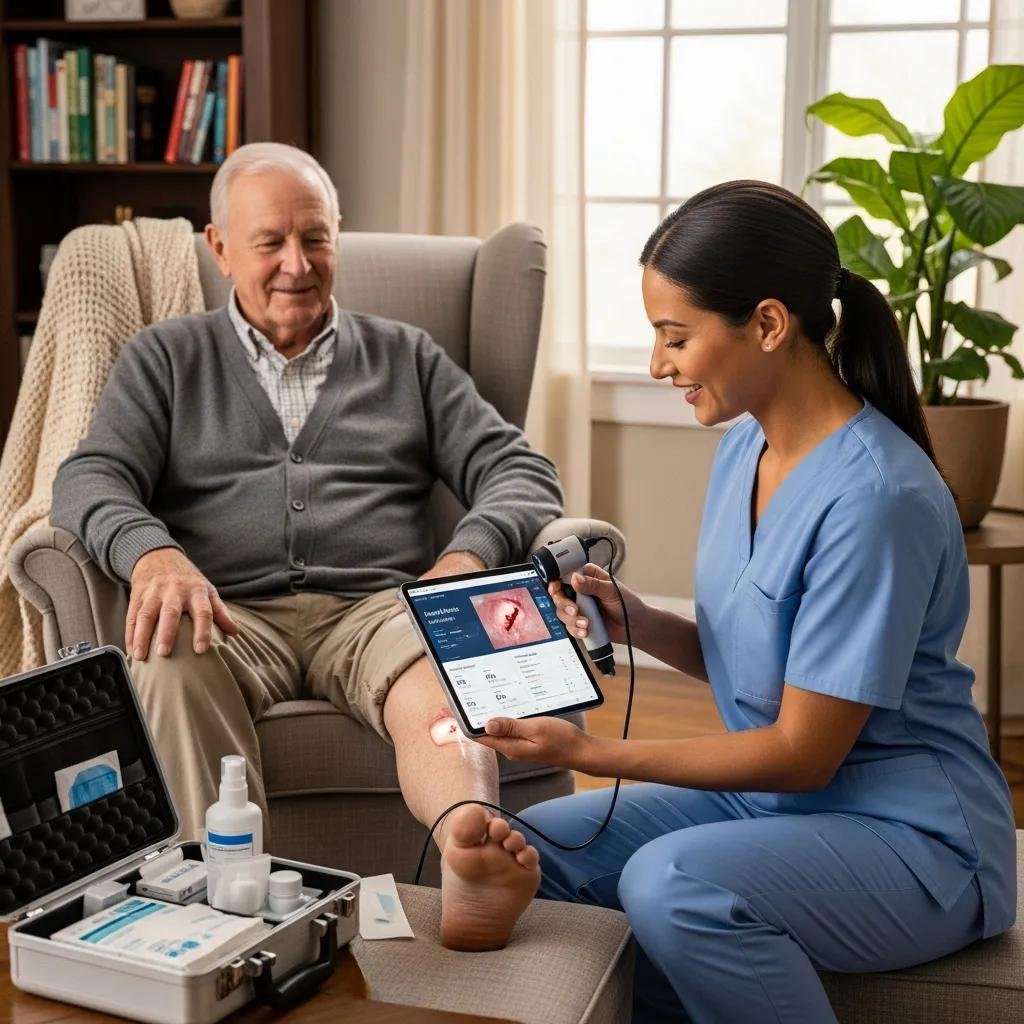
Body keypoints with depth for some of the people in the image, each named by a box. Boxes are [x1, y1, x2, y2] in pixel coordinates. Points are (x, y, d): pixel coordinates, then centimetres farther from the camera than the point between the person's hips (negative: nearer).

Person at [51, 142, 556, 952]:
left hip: (376, 605, 0)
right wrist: (151, 553, -19)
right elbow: (91, 480, 6)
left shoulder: (407, 357, 24)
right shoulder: (166, 360, 22)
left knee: (444, 667, -36)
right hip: (232, 611, 0)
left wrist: (471, 552, -11)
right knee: (169, 666, -37)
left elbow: (518, 470, 14)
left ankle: (468, 849, -62)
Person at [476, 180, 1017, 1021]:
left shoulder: (874, 496, -25)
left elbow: (804, 753, -20)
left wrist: (591, 753, -20)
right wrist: (635, 623, -8)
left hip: (917, 841, -8)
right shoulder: (744, 446, 1)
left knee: (673, 884, -32)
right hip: (772, 794, 8)